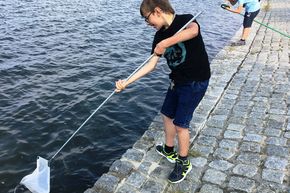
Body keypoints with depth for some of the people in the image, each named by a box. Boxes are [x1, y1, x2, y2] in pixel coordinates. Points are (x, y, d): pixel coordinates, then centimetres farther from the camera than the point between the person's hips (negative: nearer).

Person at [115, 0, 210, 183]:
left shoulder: (185, 20, -16)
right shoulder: (160, 35, 3)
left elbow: (193, 31, -41)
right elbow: (151, 65, 0)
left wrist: (165, 43, -38)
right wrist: (127, 82, -6)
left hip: (196, 82, -7)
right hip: (177, 81, 8)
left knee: (180, 124, -2)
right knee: (167, 115, 17)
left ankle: (184, 163, 21)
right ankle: (169, 151, 41)